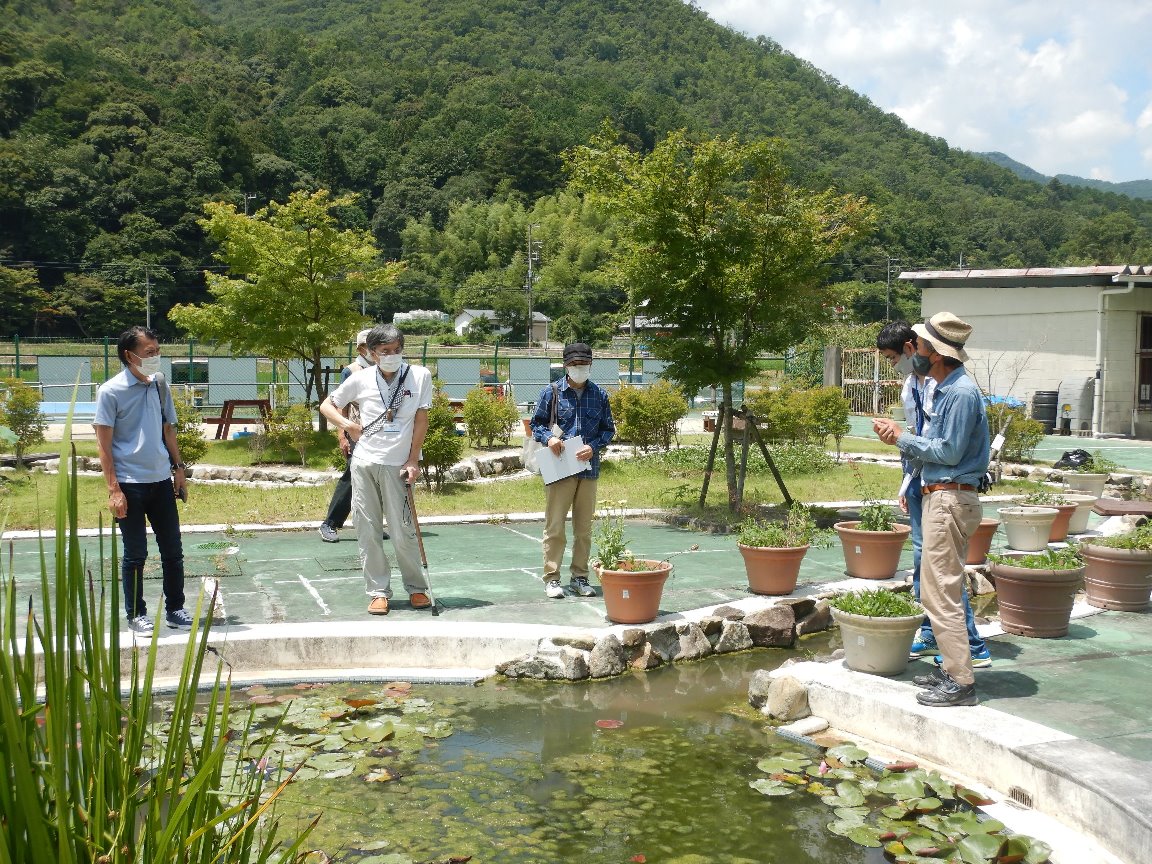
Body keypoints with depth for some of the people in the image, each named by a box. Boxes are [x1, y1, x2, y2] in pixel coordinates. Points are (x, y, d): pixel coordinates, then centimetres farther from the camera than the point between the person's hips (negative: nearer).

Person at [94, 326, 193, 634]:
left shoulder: (159, 385, 6)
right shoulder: (111, 391, -9)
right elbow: (103, 443, -9)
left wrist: (179, 468, 11)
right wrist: (113, 489, -13)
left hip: (161, 481, 5)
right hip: (130, 484, -5)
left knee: (173, 550, 9)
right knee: (135, 554, 4)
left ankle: (174, 609, 22)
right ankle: (136, 615, 17)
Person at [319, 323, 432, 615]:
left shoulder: (419, 376, -2)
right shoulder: (361, 379, 2)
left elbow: (421, 420, 1)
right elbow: (327, 405, 14)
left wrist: (413, 460, -4)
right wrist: (347, 424, -5)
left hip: (396, 465, -2)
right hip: (363, 462, 2)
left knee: (403, 532, -3)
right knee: (368, 531, 5)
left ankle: (417, 588, 16)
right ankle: (379, 592, 15)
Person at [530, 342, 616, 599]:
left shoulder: (599, 395, 7)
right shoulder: (552, 392, 1)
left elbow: (608, 429, 11)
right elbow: (536, 423, 6)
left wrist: (593, 447, -7)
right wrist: (548, 437, -14)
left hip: (589, 468, 3)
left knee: (584, 527, 10)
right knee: (555, 526, -2)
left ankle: (579, 577, 19)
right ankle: (552, 578, 6)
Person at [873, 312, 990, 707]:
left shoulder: (961, 393, -17)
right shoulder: (945, 390, 15)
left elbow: (949, 451, -20)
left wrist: (902, 438, -11)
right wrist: (900, 435, 4)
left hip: (950, 500, -11)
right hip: (940, 498, 11)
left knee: (941, 593, -9)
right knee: (941, 590, 16)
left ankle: (960, 683, -4)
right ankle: (952, 668, 25)